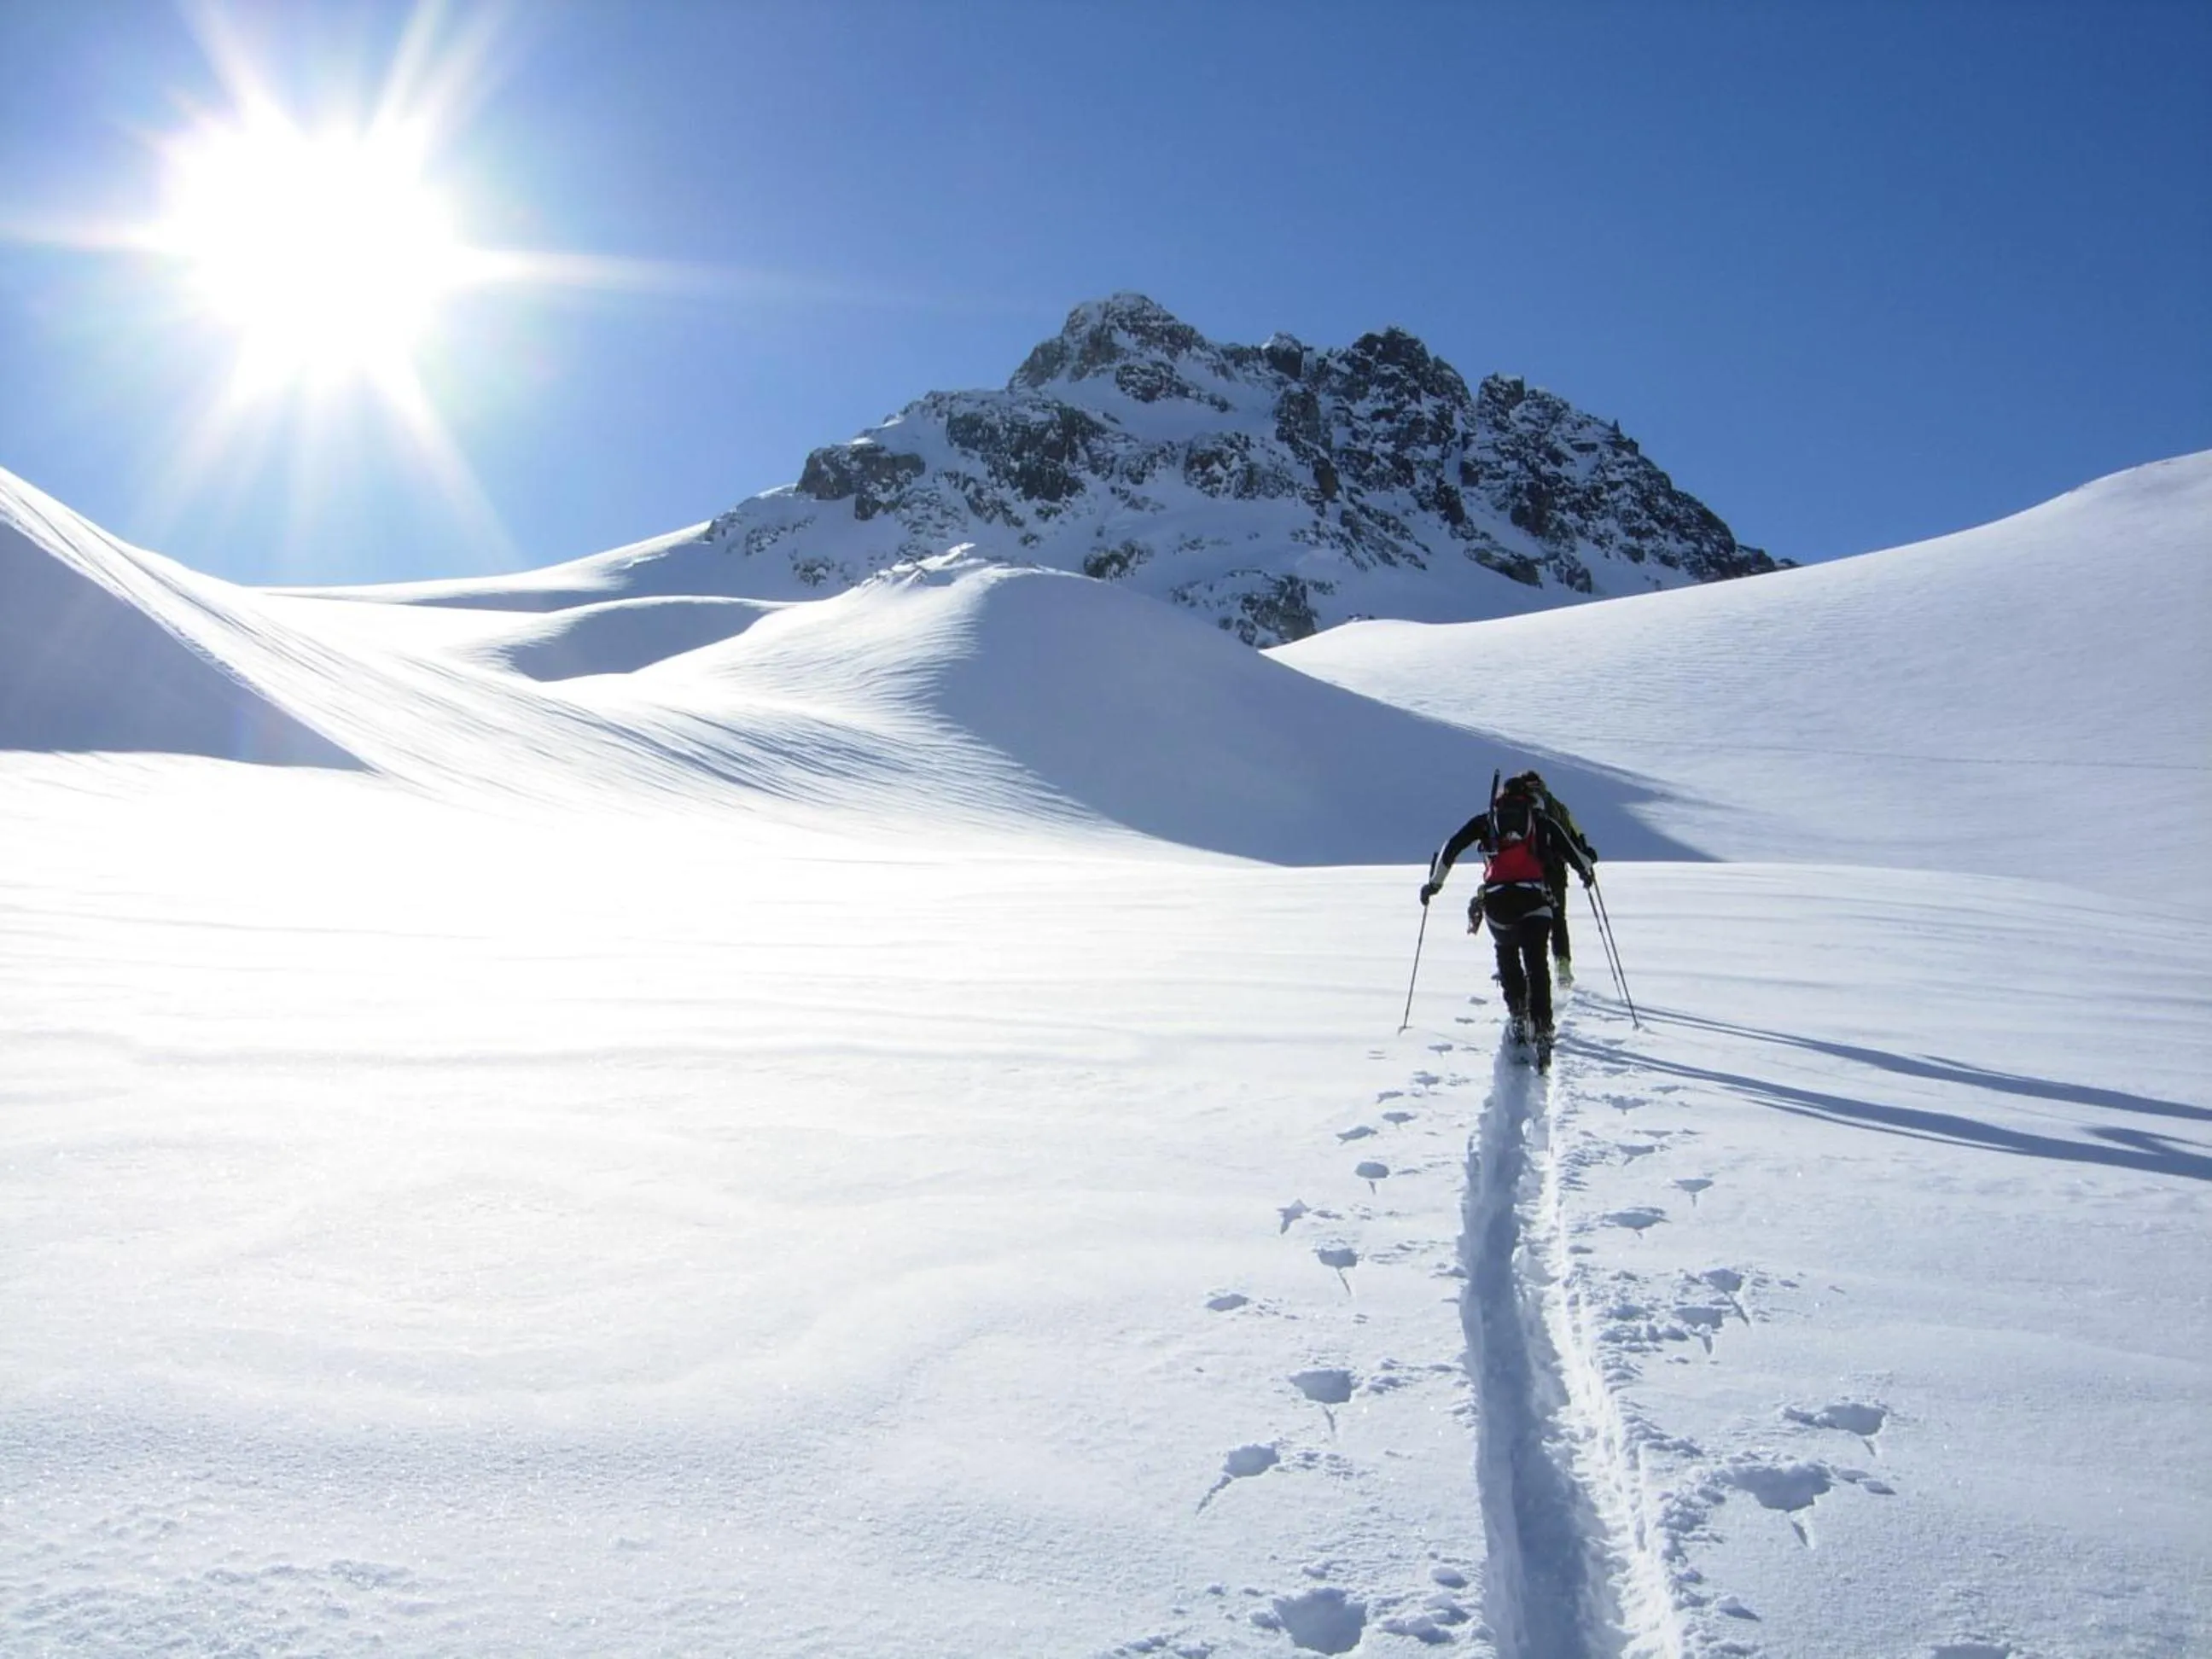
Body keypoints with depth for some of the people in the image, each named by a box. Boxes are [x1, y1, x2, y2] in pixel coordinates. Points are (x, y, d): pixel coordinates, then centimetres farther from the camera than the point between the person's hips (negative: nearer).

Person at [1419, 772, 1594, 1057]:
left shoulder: (1485, 822, 22)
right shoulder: (1543, 822, 21)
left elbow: (1451, 847, 14)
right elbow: (1573, 853, 20)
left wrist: (1434, 882, 20)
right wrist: (1586, 871, 41)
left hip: (1497, 898, 1)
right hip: (1534, 898, -1)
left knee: (1507, 957, 25)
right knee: (1537, 964, 6)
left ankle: (1518, 1014, 13)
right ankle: (1541, 1027, -8)